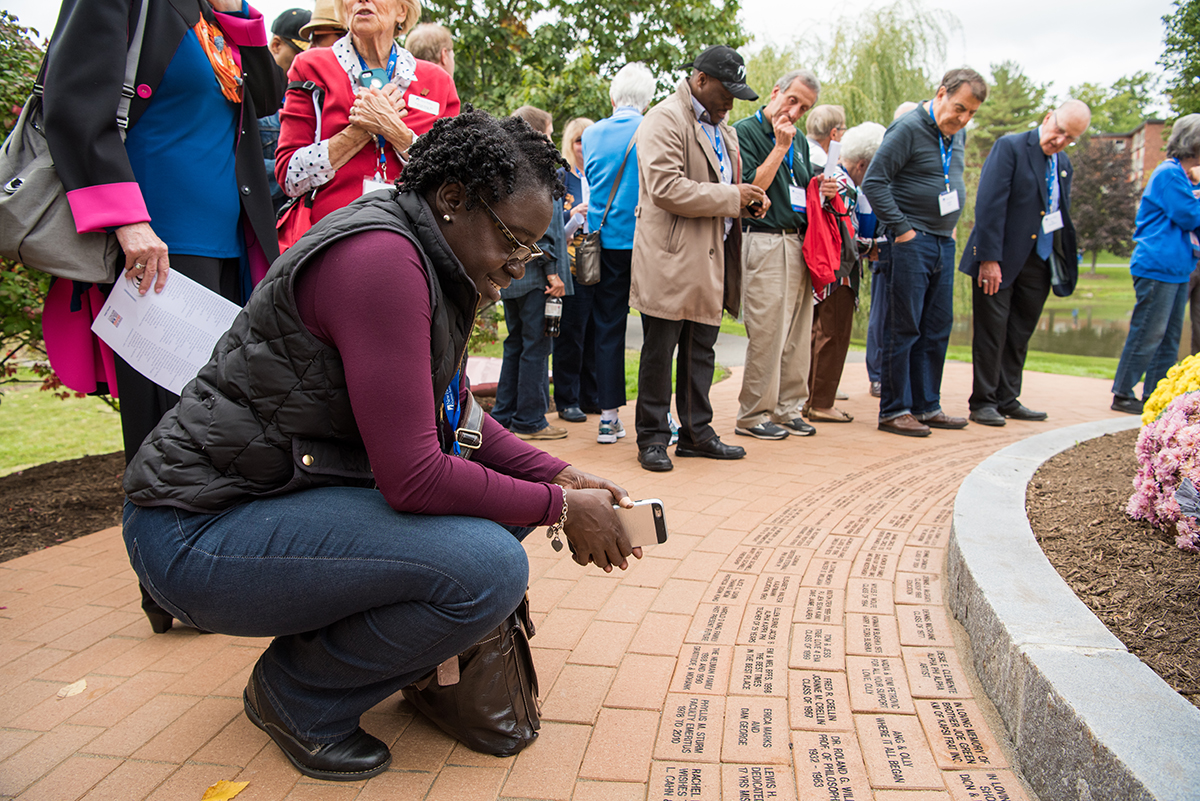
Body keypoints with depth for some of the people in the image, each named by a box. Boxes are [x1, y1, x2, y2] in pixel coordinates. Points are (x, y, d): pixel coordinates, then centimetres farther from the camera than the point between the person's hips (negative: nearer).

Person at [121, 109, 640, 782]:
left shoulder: (439, 268, 8)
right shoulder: (380, 258, -23)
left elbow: (457, 421, 14)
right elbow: (414, 477, -26)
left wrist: (561, 476, 1)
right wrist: (561, 509, -15)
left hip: (304, 484, 10)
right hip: (201, 528, -10)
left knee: (505, 490, 4)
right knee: (490, 568, -24)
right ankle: (298, 693, 0)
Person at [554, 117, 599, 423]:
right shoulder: (560, 178, 2)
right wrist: (573, 217, -20)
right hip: (573, 268, -4)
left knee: (595, 333, 7)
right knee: (570, 335, -2)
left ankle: (591, 395, 18)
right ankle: (567, 401, 6)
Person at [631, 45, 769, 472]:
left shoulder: (722, 128, 21)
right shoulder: (665, 120, -9)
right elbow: (667, 189, -21)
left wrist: (748, 200, 8)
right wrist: (731, 197, -17)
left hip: (710, 260, 9)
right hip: (670, 259, -9)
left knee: (701, 351, 13)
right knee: (659, 352, 0)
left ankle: (696, 432, 23)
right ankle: (652, 437, 10)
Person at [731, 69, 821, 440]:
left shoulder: (799, 142, 21)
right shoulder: (745, 131, -1)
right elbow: (750, 188, -12)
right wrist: (780, 147, -10)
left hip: (799, 243, 7)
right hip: (764, 243, -7)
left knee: (798, 332, 6)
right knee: (767, 333, -8)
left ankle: (787, 408, 16)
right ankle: (753, 415, 2)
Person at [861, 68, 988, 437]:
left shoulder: (957, 134, 13)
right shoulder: (908, 128, -11)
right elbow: (873, 182, -15)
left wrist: (952, 224, 15)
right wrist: (902, 228, -15)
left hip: (944, 241, 8)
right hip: (912, 241, -8)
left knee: (938, 328, 10)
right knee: (903, 328, -4)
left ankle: (927, 406, 19)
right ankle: (894, 410, 4)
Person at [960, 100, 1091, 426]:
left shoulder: (1064, 165, 14)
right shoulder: (1010, 146, -8)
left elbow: (1061, 214, 18)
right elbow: (990, 204, -15)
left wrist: (1066, 261, 7)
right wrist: (989, 258, -21)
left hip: (1039, 261, 6)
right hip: (1001, 259, -6)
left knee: (1020, 334, 11)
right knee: (992, 332, -2)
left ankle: (1008, 399, 20)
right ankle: (983, 402, 7)